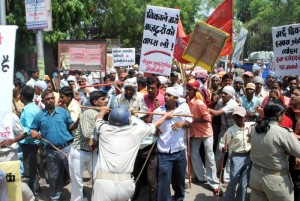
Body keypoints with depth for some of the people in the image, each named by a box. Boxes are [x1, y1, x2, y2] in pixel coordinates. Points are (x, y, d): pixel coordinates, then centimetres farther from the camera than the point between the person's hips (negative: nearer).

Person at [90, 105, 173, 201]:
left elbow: (98, 118, 29)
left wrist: (103, 111, 51)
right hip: (125, 183, 1)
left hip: (103, 181, -1)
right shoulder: (135, 130, 4)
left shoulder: (104, 128, 4)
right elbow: (155, 125, 23)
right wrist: (166, 115, 42)